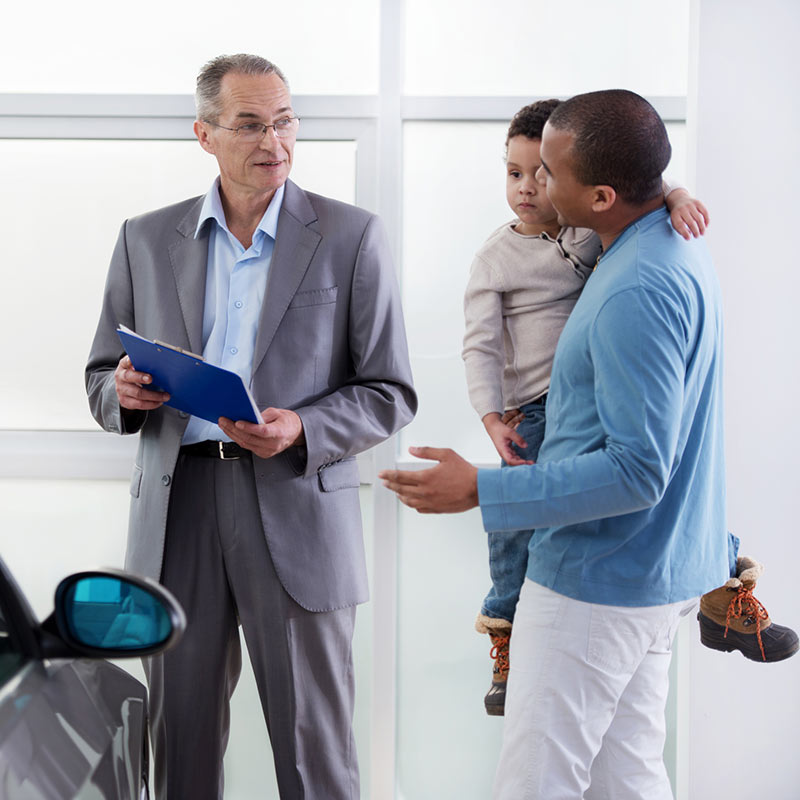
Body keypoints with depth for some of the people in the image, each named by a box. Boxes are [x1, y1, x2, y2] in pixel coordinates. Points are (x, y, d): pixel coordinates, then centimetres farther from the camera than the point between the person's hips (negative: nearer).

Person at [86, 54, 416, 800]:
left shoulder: (351, 237, 1)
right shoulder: (146, 240, 9)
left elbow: (389, 393, 1)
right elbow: (102, 382, 15)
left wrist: (302, 429, -17)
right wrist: (124, 392, -9)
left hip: (297, 509, -2)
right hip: (177, 507, 3)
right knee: (180, 738, 10)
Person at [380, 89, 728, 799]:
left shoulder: (639, 293, -26)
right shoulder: (677, 248, 7)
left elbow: (637, 471, -27)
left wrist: (479, 491, -24)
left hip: (598, 581, -10)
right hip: (653, 571, 10)